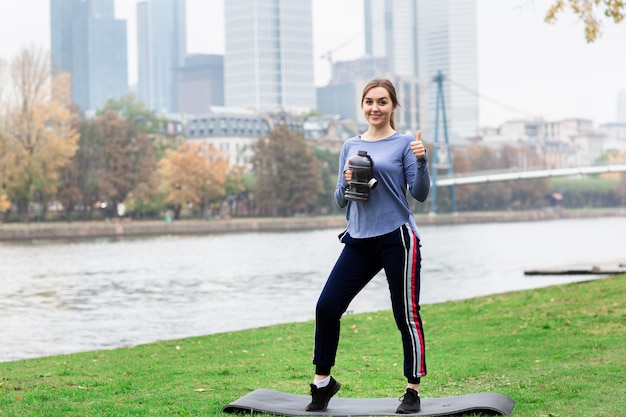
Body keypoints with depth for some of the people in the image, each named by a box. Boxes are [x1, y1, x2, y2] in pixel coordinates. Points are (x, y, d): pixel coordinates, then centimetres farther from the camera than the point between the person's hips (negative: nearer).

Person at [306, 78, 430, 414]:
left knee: (406, 314, 1)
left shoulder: (404, 143, 0)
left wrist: (421, 161, -21)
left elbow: (420, 194, -5)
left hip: (397, 238, -4)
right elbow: (340, 200, 14)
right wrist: (346, 183, -7)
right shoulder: (350, 146, 12)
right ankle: (323, 381, 14)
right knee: (327, 307, -2)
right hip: (359, 241, 4)